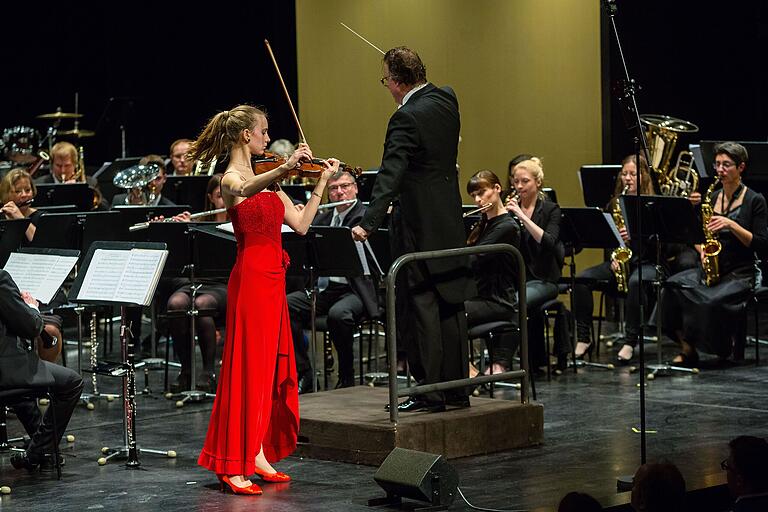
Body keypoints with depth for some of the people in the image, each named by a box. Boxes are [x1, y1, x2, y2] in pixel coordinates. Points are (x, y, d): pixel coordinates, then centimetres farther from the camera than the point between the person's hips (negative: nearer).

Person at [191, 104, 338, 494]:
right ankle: (232, 466, -5)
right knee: (247, 366, -7)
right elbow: (247, 191, -36)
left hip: (273, 280, 9)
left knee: (273, 367, 10)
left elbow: (300, 224, 11)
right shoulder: (231, 179, -9)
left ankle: (258, 455, 17)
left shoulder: (265, 179, 15)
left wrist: (322, 182, 10)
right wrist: (285, 169, -49)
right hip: (251, 279, -8)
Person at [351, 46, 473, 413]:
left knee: (420, 307, -3)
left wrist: (369, 222, -32)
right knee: (450, 306, 11)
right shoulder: (446, 100, 6)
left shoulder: (406, 118, -17)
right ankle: (456, 389, 16)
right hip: (450, 225, 8)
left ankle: (430, 391, -1)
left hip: (419, 228, -8)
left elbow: (390, 174, -27)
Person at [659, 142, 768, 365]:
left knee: (714, 301, -35)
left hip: (740, 273, -5)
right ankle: (687, 348, -14)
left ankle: (724, 346, -5)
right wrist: (702, 250, -4)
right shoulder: (710, 198, 12)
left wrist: (732, 225, -19)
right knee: (673, 288, -25)